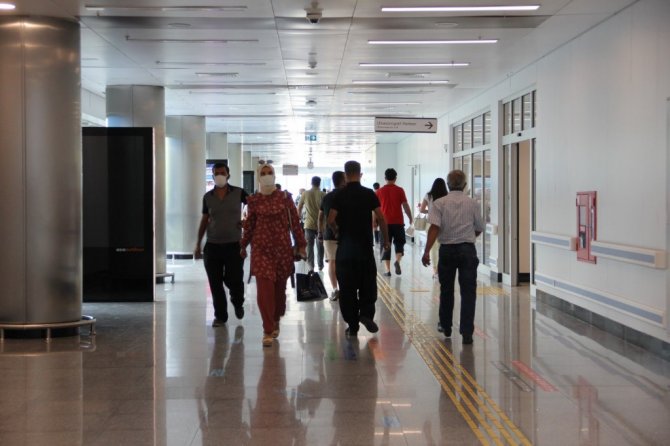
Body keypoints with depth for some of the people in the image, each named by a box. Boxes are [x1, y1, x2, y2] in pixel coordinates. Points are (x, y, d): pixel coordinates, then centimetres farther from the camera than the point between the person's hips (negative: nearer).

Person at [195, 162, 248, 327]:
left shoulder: (238, 193, -2)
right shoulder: (208, 197, 5)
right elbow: (204, 220, 12)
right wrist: (198, 244, 11)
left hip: (234, 245, -2)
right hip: (212, 246, 2)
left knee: (234, 281, -3)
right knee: (215, 284, 3)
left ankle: (238, 304, 29)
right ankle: (220, 316, 18)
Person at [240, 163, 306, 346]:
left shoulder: (285, 197, 2)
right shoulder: (253, 200, 3)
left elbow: (295, 221, 2)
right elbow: (249, 225, 12)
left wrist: (300, 244, 0)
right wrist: (243, 246, 16)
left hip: (283, 246, 1)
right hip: (261, 247, 0)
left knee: (280, 286, 10)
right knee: (264, 288, -9)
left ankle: (276, 320, 34)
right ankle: (268, 331, -3)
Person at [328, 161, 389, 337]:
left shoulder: (339, 195, -3)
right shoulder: (369, 194, -2)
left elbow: (331, 220, -10)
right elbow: (380, 218, -6)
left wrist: (337, 232, 10)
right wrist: (386, 239, 5)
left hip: (345, 246, 0)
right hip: (365, 245, 0)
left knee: (347, 286, 5)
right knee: (368, 282, 13)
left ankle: (352, 325, 6)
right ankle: (366, 313, -5)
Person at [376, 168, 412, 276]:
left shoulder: (380, 191, 1)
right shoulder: (400, 190, -2)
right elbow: (405, 206, -2)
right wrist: (410, 218, 11)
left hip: (385, 222, 1)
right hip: (398, 222, -1)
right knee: (399, 243, 12)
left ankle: (388, 270, 2)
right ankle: (397, 261, -15)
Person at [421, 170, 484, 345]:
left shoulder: (439, 203, -3)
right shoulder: (473, 204, 1)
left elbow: (434, 227, -14)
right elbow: (479, 229, 9)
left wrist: (427, 251, -16)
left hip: (447, 250, 1)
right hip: (467, 250, 0)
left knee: (446, 290, 16)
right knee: (468, 291, -1)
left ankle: (445, 326, 30)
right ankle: (467, 332, -7)